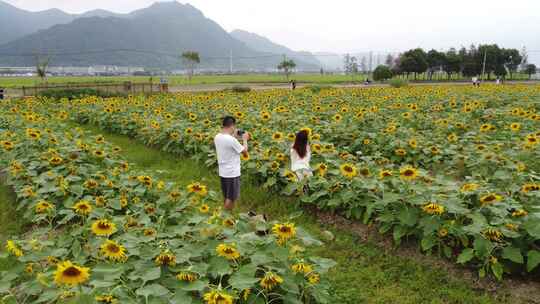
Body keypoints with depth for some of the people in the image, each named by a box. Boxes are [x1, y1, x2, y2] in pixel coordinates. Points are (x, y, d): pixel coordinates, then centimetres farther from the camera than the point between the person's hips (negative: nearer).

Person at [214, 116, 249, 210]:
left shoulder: (217, 137, 1)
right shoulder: (231, 140, -24)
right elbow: (244, 150, -11)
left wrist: (233, 136, 17)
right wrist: (245, 139, 4)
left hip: (222, 172, 8)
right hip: (232, 173, -8)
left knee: (226, 197, 19)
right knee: (230, 198, 4)